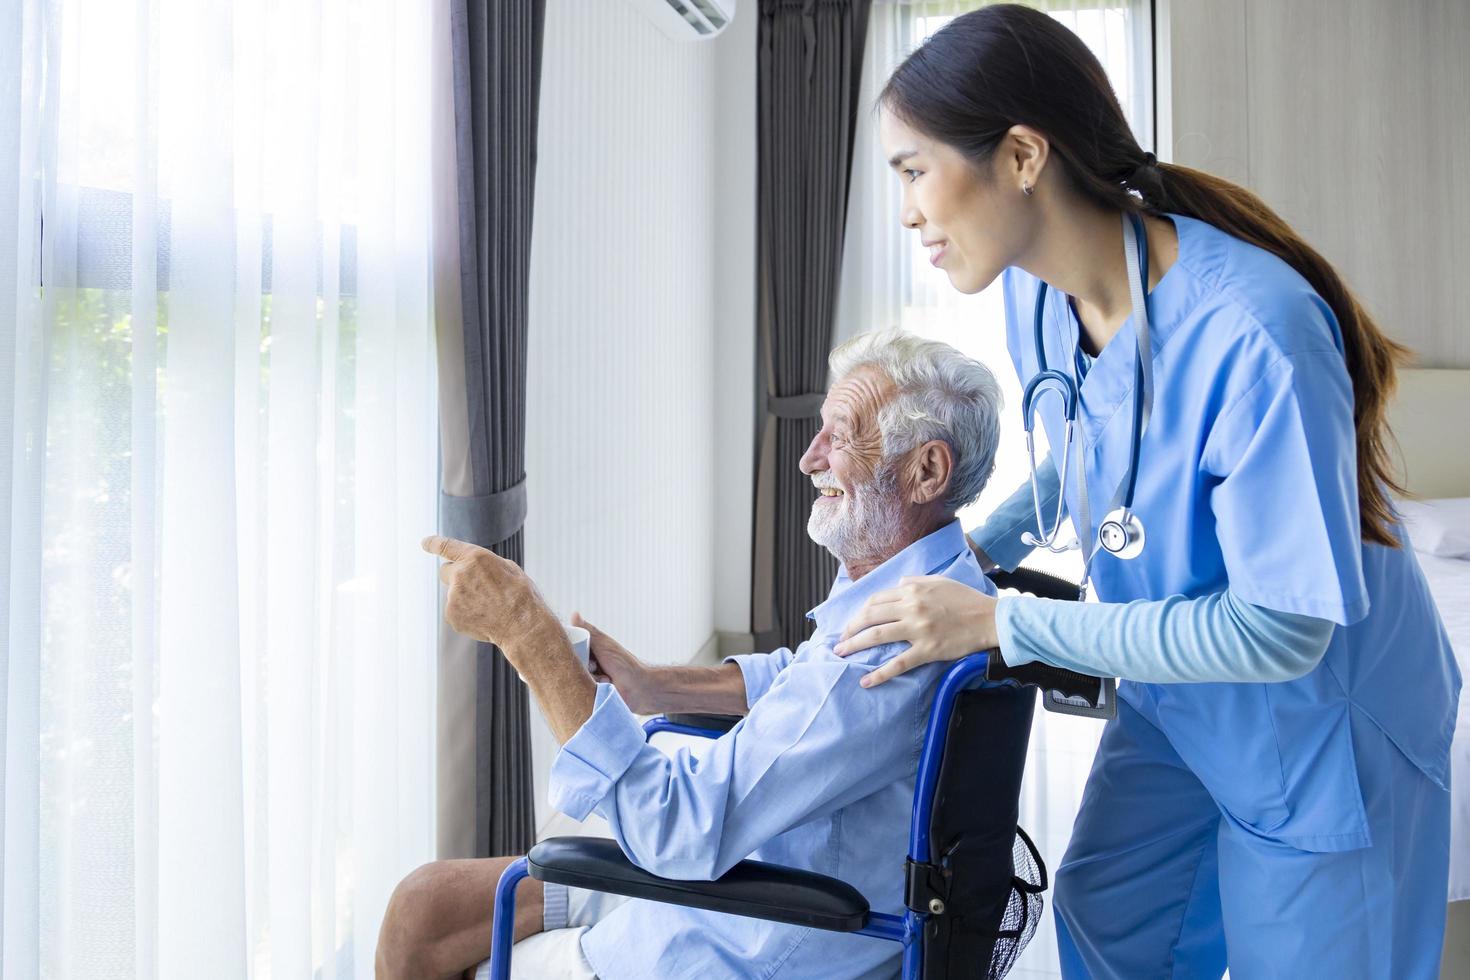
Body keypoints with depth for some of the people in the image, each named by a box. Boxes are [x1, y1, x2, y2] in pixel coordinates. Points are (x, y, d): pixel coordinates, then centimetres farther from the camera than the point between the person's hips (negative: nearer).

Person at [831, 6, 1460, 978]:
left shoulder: (1254, 333, -36)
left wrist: (999, 622, -30)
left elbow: (1279, 632, -32)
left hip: (1320, 725, -6)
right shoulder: (1035, 289, -11)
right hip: (1174, 695, 7)